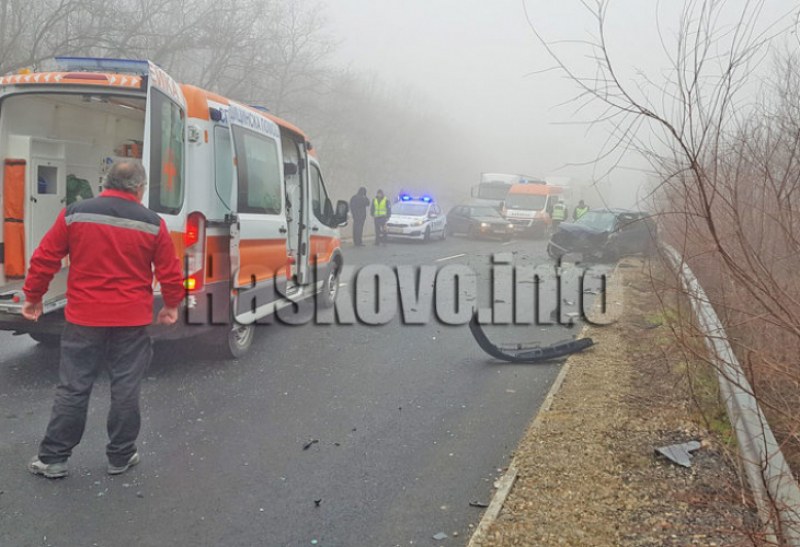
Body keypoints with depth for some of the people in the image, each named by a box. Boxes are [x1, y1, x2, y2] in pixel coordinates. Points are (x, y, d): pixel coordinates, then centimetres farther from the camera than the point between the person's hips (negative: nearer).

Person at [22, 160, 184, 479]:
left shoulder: (75, 214, -1)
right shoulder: (152, 224, -3)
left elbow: (44, 259, 2)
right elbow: (170, 273, 0)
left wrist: (32, 296, 16)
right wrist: (171, 305, 16)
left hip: (83, 320, 1)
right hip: (131, 322, -1)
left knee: (72, 389, 10)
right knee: (125, 390, 9)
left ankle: (53, 459, 19)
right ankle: (121, 458, 19)